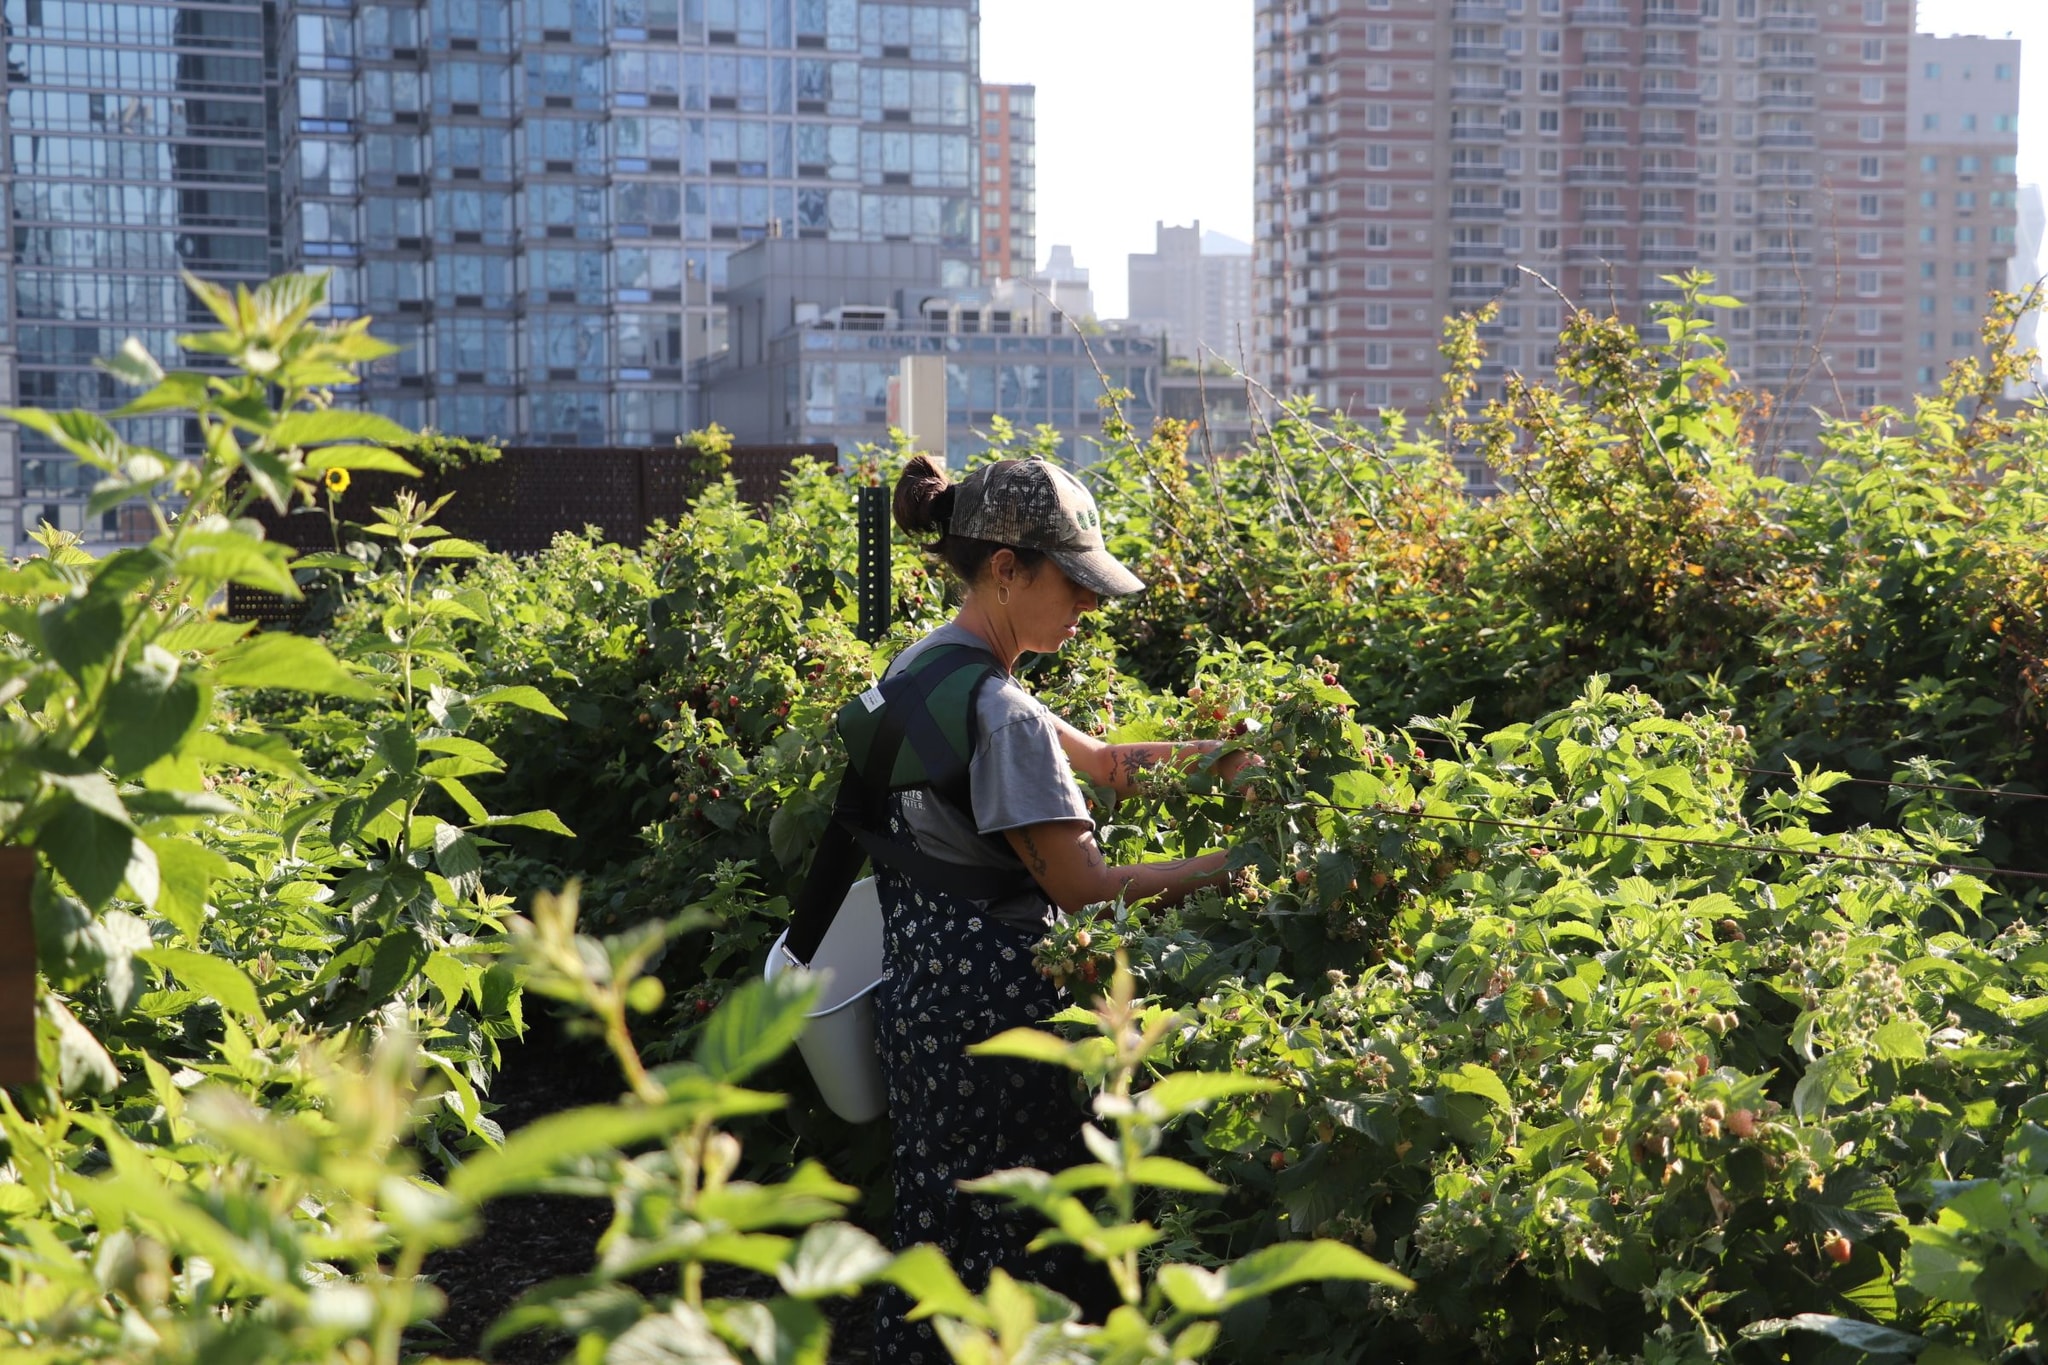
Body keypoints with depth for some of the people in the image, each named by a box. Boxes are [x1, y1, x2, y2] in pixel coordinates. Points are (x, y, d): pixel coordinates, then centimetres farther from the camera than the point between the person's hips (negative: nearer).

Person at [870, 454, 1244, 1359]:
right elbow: (1083, 886, -19)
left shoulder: (920, 668, 10)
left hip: (921, 981, 10)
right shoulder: (999, 714, -21)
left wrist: (1229, 751, 6)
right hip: (993, 1003, -10)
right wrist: (1231, 866, -14)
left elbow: (1098, 760, 14)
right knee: (1023, 1236, 1)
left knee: (940, 1218, 17)